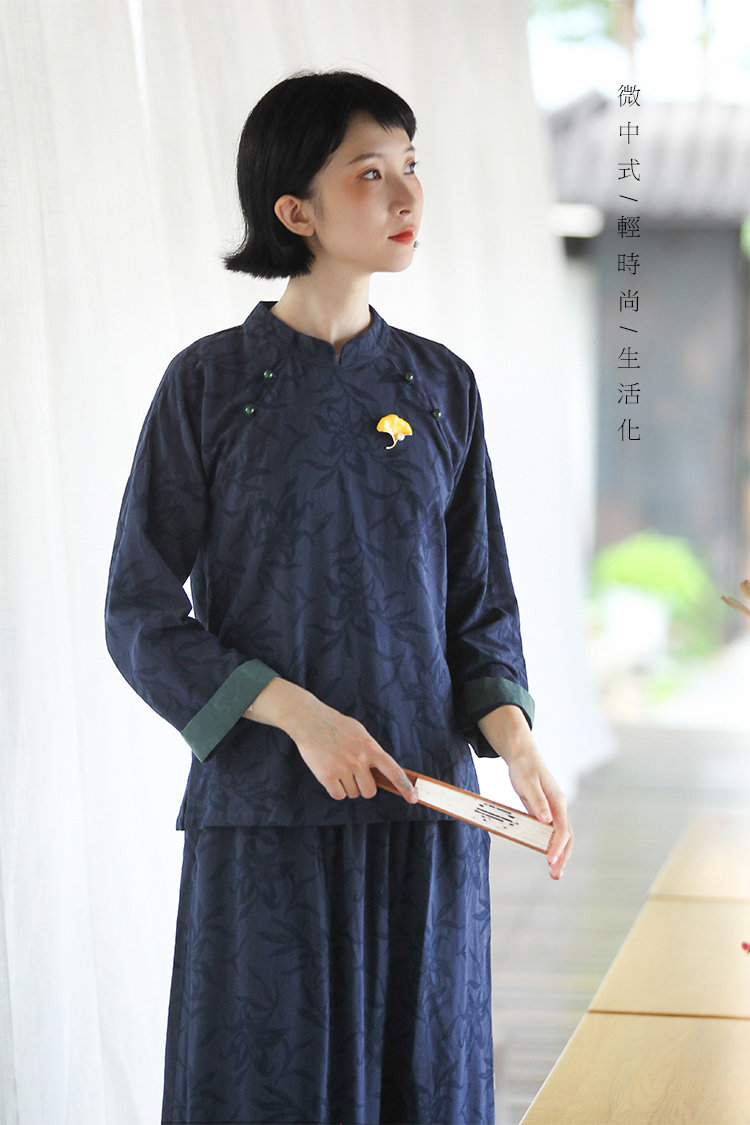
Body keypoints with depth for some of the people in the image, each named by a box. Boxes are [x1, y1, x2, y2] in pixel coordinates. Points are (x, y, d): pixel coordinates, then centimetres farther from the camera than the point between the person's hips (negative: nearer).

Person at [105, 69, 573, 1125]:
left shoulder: (441, 386, 8)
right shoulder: (209, 384, -3)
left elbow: (479, 607, 11)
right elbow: (143, 616, -2)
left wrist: (517, 741, -7)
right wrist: (297, 713, -14)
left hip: (426, 804, 3)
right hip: (264, 810, -3)